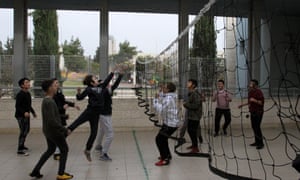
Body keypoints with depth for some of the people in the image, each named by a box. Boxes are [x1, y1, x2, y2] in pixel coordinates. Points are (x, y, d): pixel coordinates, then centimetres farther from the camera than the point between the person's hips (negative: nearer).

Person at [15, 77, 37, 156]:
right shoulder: (20, 94, -18)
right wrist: (24, 112, -35)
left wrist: (33, 112, 22)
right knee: (23, 131, -9)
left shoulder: (28, 93, 11)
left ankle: (22, 145, 35)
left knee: (27, 130, 19)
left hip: (26, 115, 10)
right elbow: (17, 106, -23)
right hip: (21, 116, -10)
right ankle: (20, 149, -4)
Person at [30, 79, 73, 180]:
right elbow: (52, 121, -28)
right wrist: (65, 130, -23)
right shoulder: (49, 102, -23)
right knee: (64, 150, 5)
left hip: (48, 130, 10)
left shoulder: (46, 100, 8)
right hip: (54, 131, -9)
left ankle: (36, 171, 25)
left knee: (50, 150, 22)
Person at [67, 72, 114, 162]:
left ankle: (87, 150, 24)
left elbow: (107, 80, 23)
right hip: (89, 111, -5)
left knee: (94, 133, 10)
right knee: (76, 123, -18)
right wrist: (78, 93, -26)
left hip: (96, 114, 6)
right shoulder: (89, 89, -4)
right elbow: (80, 98, -6)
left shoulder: (100, 87, 12)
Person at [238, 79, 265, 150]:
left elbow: (262, 102, -20)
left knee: (257, 127, -11)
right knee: (254, 127, 11)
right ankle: (257, 142, 21)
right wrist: (243, 105, 19)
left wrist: (254, 100, -31)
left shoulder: (258, 92, -18)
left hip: (258, 112, -9)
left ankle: (261, 143, -2)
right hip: (252, 112, 9)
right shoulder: (250, 92, 8)